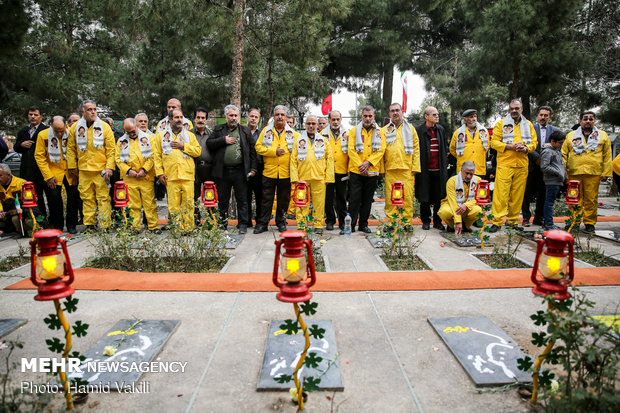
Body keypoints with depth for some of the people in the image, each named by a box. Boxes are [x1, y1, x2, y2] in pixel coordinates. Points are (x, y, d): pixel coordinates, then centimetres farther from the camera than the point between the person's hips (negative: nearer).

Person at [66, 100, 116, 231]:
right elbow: (70, 149, 13)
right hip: (83, 170, 2)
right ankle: (90, 224, 16)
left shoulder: (104, 127, 0)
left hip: (101, 170, -2)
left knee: (103, 198, -3)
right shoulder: (75, 127, 7)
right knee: (87, 198, 7)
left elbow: (111, 149, 0)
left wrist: (109, 167, -8)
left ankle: (105, 226, 3)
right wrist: (72, 167, 9)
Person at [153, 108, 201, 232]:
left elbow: (198, 151, 6)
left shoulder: (190, 135, 15)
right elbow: (157, 156, 9)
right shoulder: (161, 135, 12)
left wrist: (184, 146, -6)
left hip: (187, 175, 0)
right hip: (170, 176, 0)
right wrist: (159, 173, 1)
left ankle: (188, 228, 6)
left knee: (188, 204, -2)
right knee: (173, 204, -1)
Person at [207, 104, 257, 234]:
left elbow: (252, 150, 7)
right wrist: (223, 140, -9)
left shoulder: (245, 131, 10)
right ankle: (222, 223, 21)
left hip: (240, 171, -1)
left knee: (242, 199, 3)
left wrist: (253, 168, 1)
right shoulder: (218, 130, 12)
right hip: (222, 171, 1)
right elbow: (209, 143, 2)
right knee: (222, 199, 9)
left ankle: (243, 224, 11)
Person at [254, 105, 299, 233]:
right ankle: (262, 224, 12)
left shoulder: (292, 133, 7)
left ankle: (281, 222, 24)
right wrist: (273, 151, -13)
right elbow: (258, 147, -1)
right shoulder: (266, 130, 5)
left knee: (284, 200, 9)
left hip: (286, 173, 1)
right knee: (266, 199, 4)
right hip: (269, 172, -1)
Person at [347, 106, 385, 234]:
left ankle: (363, 225, 19)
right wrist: (360, 165, -13)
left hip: (372, 171, 2)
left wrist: (368, 162, -13)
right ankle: (350, 225, 2)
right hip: (356, 171, -2)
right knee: (354, 199, -4)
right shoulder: (354, 130, 5)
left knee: (367, 200, 9)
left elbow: (381, 149, -1)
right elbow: (351, 150, -3)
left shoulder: (379, 132, 9)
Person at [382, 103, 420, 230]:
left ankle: (407, 222, 5)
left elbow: (416, 149, 9)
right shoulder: (384, 130, 13)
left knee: (407, 196, -3)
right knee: (390, 197, -1)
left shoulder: (410, 129, 14)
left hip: (407, 168, 0)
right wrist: (381, 169, 1)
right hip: (390, 169, 1)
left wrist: (415, 167, 0)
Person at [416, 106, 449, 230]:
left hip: (439, 169, 4)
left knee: (439, 197, 6)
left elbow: (445, 148, 19)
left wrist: (444, 163, 12)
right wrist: (417, 166, -7)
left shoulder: (441, 129, 12)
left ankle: (437, 221, 17)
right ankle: (425, 221, 17)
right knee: (424, 198, 3)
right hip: (425, 169, -4)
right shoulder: (418, 130, -3)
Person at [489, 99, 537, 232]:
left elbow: (534, 142, 15)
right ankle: (497, 221, -6)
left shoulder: (528, 125, 17)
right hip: (504, 163, -3)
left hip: (522, 164, 4)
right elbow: (494, 142, 0)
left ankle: (513, 220, 15)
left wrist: (526, 148, -6)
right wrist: (509, 146, -13)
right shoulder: (501, 124, 6)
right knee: (501, 192, -9)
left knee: (518, 193, 5)